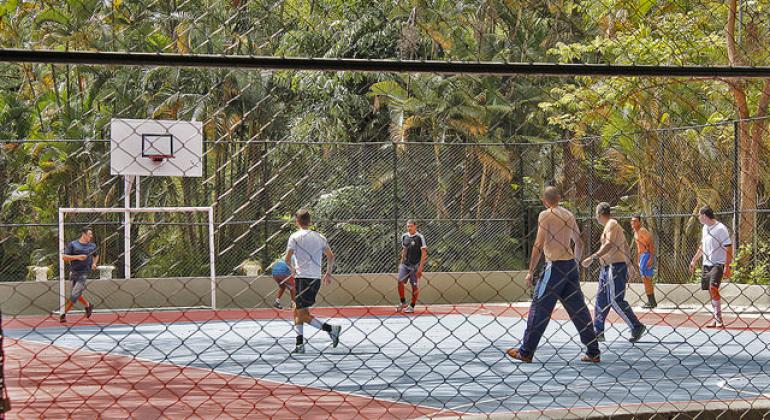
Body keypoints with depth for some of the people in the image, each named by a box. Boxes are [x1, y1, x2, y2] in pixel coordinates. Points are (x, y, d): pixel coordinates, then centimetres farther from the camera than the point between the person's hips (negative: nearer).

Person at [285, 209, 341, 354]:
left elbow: (287, 259, -10)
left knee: (302, 314, -4)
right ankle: (300, 344, 9)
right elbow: (331, 256, 12)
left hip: (303, 278, -6)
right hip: (316, 279, 6)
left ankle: (331, 329, -17)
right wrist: (328, 272, 24)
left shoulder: (295, 237, -5)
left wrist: (292, 269, 10)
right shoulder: (319, 237, 11)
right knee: (297, 310, 15)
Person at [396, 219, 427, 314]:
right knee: (400, 281, -11)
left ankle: (412, 307, 9)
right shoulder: (404, 236, 10)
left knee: (415, 286, -1)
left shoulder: (420, 237, -7)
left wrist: (420, 266, -14)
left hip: (415, 265, -4)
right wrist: (401, 263, 15)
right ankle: (403, 302, 3)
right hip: (405, 264, 4)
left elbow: (424, 253, -8)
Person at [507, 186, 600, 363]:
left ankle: (525, 352, 3)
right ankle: (593, 352, 8)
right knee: (579, 309, 9)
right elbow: (579, 243, 20)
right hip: (571, 263, 6)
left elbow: (539, 245, -11)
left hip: (555, 266, -6)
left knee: (539, 308, 0)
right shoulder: (568, 214, 13)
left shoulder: (545, 215, -6)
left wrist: (530, 272, -7)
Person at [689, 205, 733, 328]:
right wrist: (694, 261, 26)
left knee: (713, 288, -22)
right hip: (706, 264, 8)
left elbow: (728, 248, -14)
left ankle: (718, 317, -16)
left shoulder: (720, 228, -12)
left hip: (718, 264, -8)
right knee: (711, 291, 7)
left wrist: (727, 267, -19)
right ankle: (716, 319, 14)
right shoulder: (705, 228, 13)